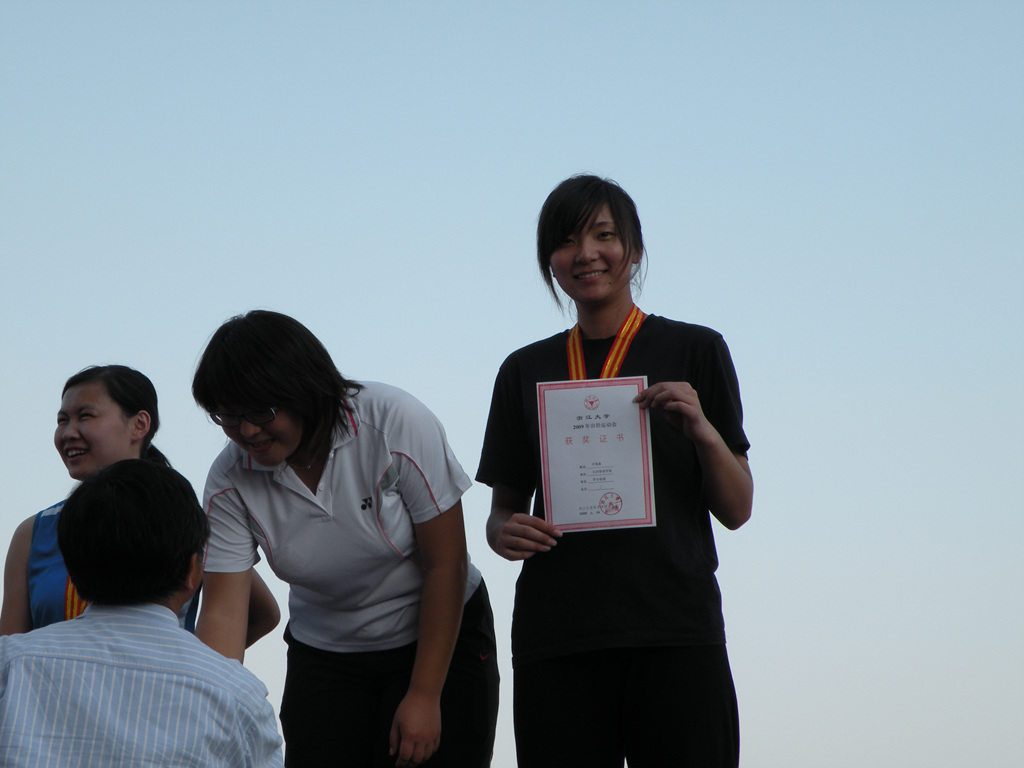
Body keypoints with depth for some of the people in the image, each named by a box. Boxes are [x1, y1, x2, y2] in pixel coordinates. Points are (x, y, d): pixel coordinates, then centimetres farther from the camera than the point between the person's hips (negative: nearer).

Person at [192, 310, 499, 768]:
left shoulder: (396, 423, -22)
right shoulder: (230, 484, -13)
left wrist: (425, 696, -16)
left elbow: (446, 565, -17)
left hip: (442, 642, -3)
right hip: (323, 657, 3)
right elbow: (223, 612, -16)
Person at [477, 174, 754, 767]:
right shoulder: (527, 370, 13)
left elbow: (737, 511, 6)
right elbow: (502, 508, 17)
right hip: (556, 641, 2)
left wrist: (703, 430, -12)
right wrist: (506, 533, -5)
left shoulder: (695, 351, 6)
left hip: (675, 635, -2)